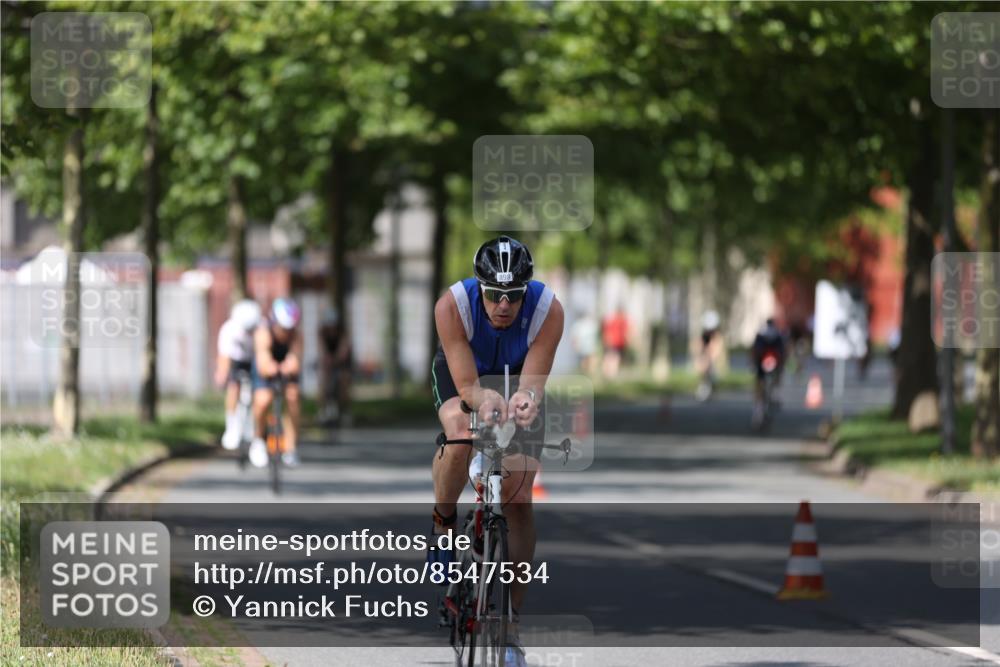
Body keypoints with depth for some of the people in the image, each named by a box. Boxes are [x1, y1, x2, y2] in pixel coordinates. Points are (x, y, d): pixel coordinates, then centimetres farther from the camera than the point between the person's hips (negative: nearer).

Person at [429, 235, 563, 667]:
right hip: (460, 373, -1)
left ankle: (511, 622, 0)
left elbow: (534, 381, -34)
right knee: (461, 437, -36)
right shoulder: (452, 305, -35)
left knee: (519, 497, -9)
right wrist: (487, 399, -58)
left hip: (516, 377, 1)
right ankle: (443, 521, -4)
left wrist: (526, 400, -58)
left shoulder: (548, 310, -33)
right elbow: (467, 384, -35)